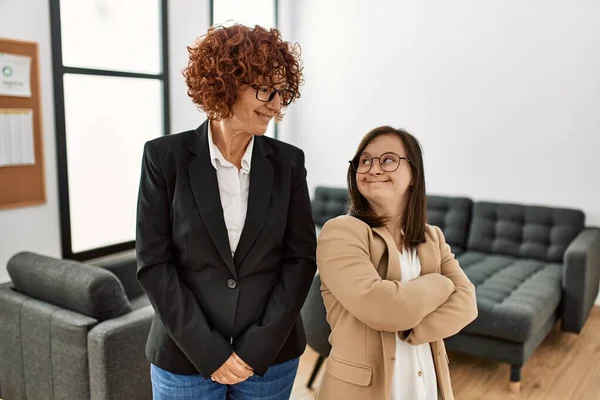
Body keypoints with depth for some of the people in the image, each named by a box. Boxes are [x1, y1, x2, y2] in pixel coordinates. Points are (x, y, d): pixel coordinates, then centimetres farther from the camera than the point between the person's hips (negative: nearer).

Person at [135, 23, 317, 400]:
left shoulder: (288, 161, -2)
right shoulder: (165, 156, -7)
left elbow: (301, 257, -3)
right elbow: (154, 262, -8)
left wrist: (258, 346, -9)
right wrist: (208, 352, -12)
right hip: (185, 357, -1)